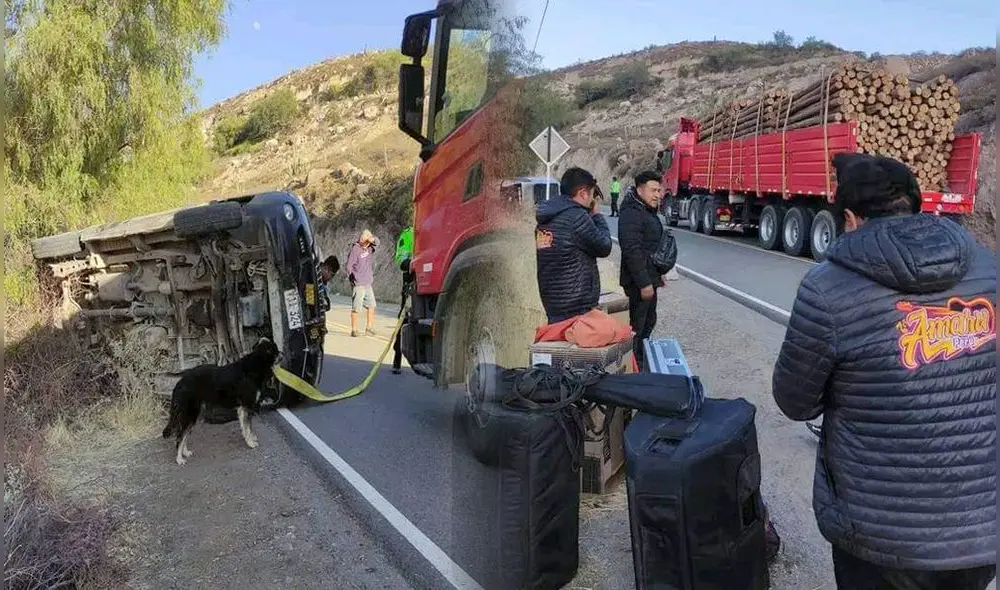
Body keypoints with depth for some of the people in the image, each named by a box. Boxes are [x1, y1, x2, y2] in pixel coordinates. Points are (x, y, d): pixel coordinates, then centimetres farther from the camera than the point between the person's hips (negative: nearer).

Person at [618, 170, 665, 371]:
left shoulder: (648, 212, 15)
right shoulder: (631, 215, -20)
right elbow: (632, 251, -26)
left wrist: (658, 274, 23)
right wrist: (644, 283, -27)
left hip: (649, 278, 11)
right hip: (638, 281, -11)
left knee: (649, 321, 20)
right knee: (636, 326, -4)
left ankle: (642, 362, 33)